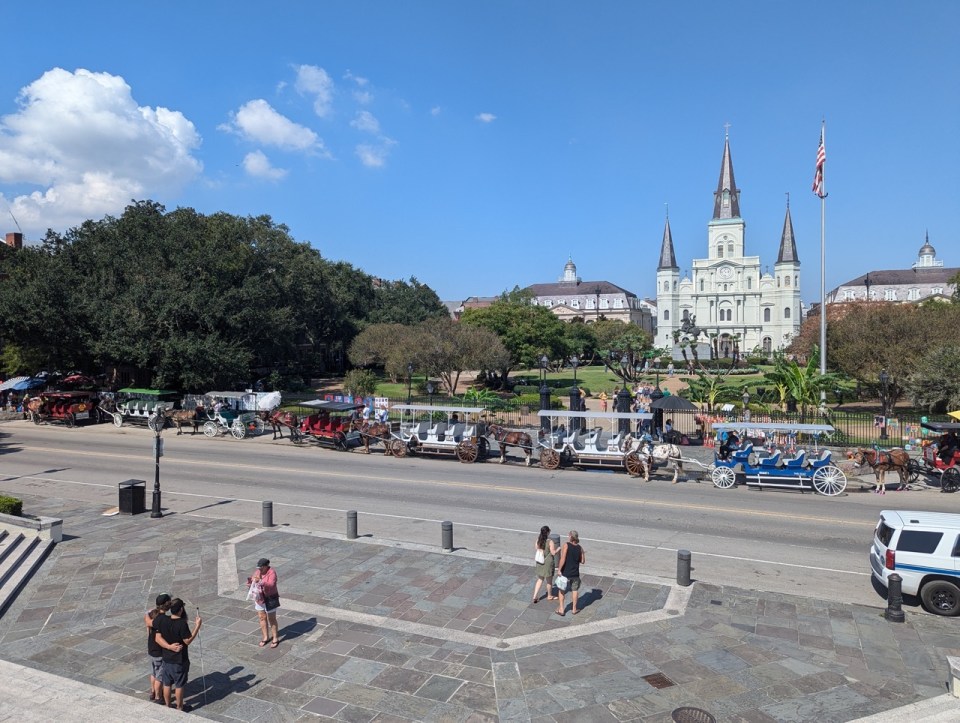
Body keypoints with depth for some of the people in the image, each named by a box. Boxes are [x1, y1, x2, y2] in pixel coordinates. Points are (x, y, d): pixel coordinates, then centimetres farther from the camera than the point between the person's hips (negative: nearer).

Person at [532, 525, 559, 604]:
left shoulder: (537, 540, -5)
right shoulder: (550, 542, -20)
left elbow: (535, 551, 3)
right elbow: (553, 553, -16)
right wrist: (558, 548, 1)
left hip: (540, 563, 5)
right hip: (548, 563, -5)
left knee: (540, 580, 18)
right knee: (549, 580, 16)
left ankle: (535, 596, 12)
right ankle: (550, 596, 34)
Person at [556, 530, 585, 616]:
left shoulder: (566, 545, -16)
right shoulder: (579, 548, -3)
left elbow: (563, 559, -21)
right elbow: (582, 561, 4)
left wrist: (559, 570, -12)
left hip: (565, 573, -3)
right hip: (575, 573, 3)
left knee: (561, 590, 13)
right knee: (575, 590, 18)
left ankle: (561, 609, 18)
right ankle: (574, 609, 28)